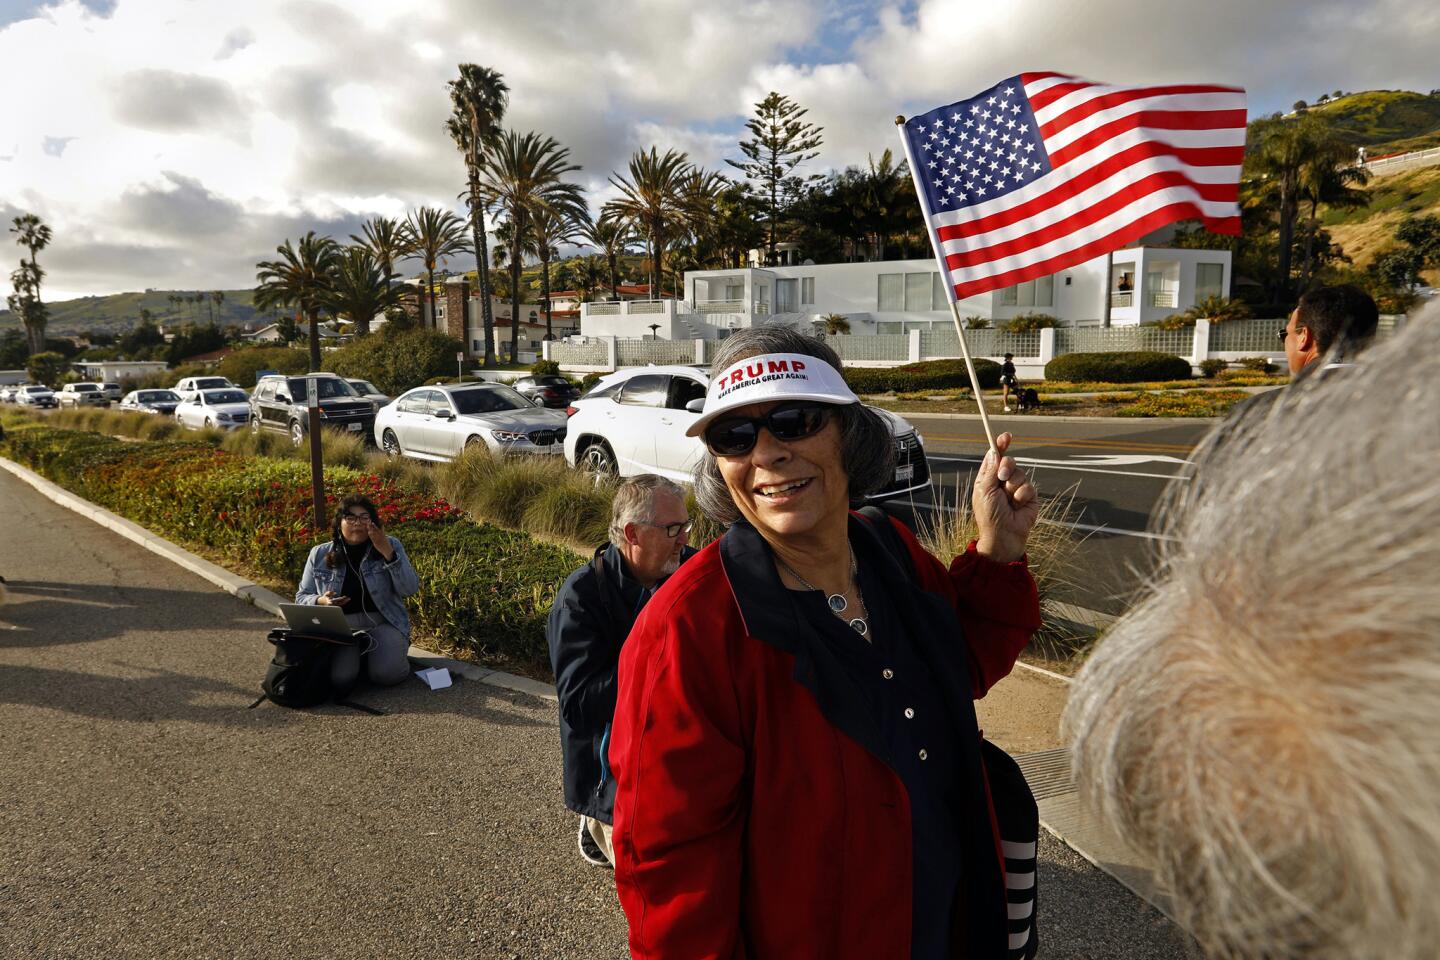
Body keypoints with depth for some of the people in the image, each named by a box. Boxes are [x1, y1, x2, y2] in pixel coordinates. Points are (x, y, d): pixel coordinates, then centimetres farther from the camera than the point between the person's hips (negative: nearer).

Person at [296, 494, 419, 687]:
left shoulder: (390, 546, 1)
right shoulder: (320, 555, 5)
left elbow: (410, 588, -9)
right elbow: (302, 597, 14)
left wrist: (387, 552, -20)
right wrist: (320, 601, -10)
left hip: (383, 623, -1)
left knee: (386, 674, -27)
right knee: (340, 677, -26)